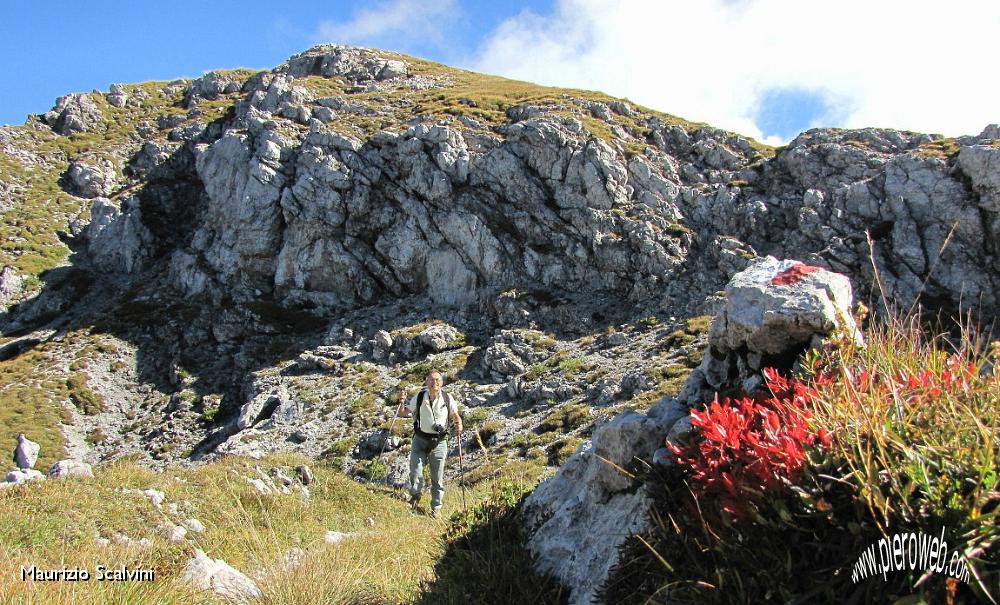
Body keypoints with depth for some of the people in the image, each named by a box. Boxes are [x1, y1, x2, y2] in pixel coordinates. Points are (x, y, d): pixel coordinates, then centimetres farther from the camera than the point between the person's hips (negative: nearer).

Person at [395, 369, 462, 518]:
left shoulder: (447, 398, -6)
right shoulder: (419, 397, -7)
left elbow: (455, 416, 7)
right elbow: (402, 413, -1)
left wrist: (458, 425, -14)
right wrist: (401, 402, -20)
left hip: (439, 442, 0)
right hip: (420, 440, 0)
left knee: (438, 477, 6)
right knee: (416, 472, -9)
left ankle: (436, 508, 23)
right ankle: (415, 496, 22)